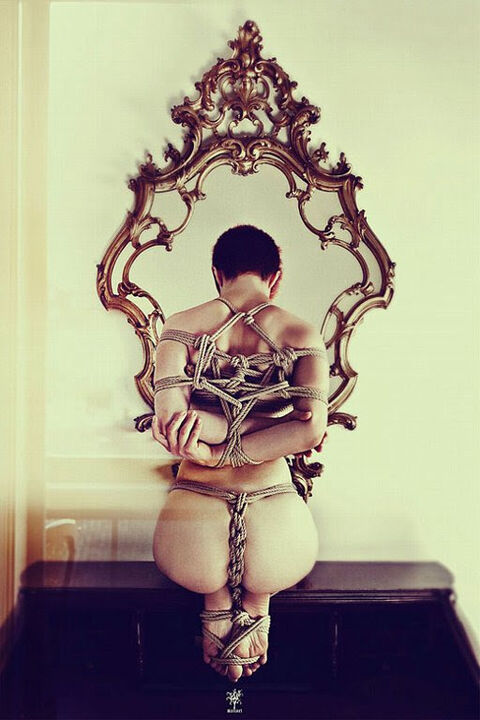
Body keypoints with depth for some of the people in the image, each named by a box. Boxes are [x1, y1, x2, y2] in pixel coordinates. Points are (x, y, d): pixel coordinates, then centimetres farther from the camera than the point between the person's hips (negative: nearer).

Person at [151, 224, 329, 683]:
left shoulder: (182, 325, -1)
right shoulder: (302, 334, 0)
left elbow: (170, 418, -15)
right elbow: (310, 429, -14)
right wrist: (222, 453, -10)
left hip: (197, 531, 0)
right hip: (272, 532, 0)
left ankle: (216, 605, 31)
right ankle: (255, 612, 32)